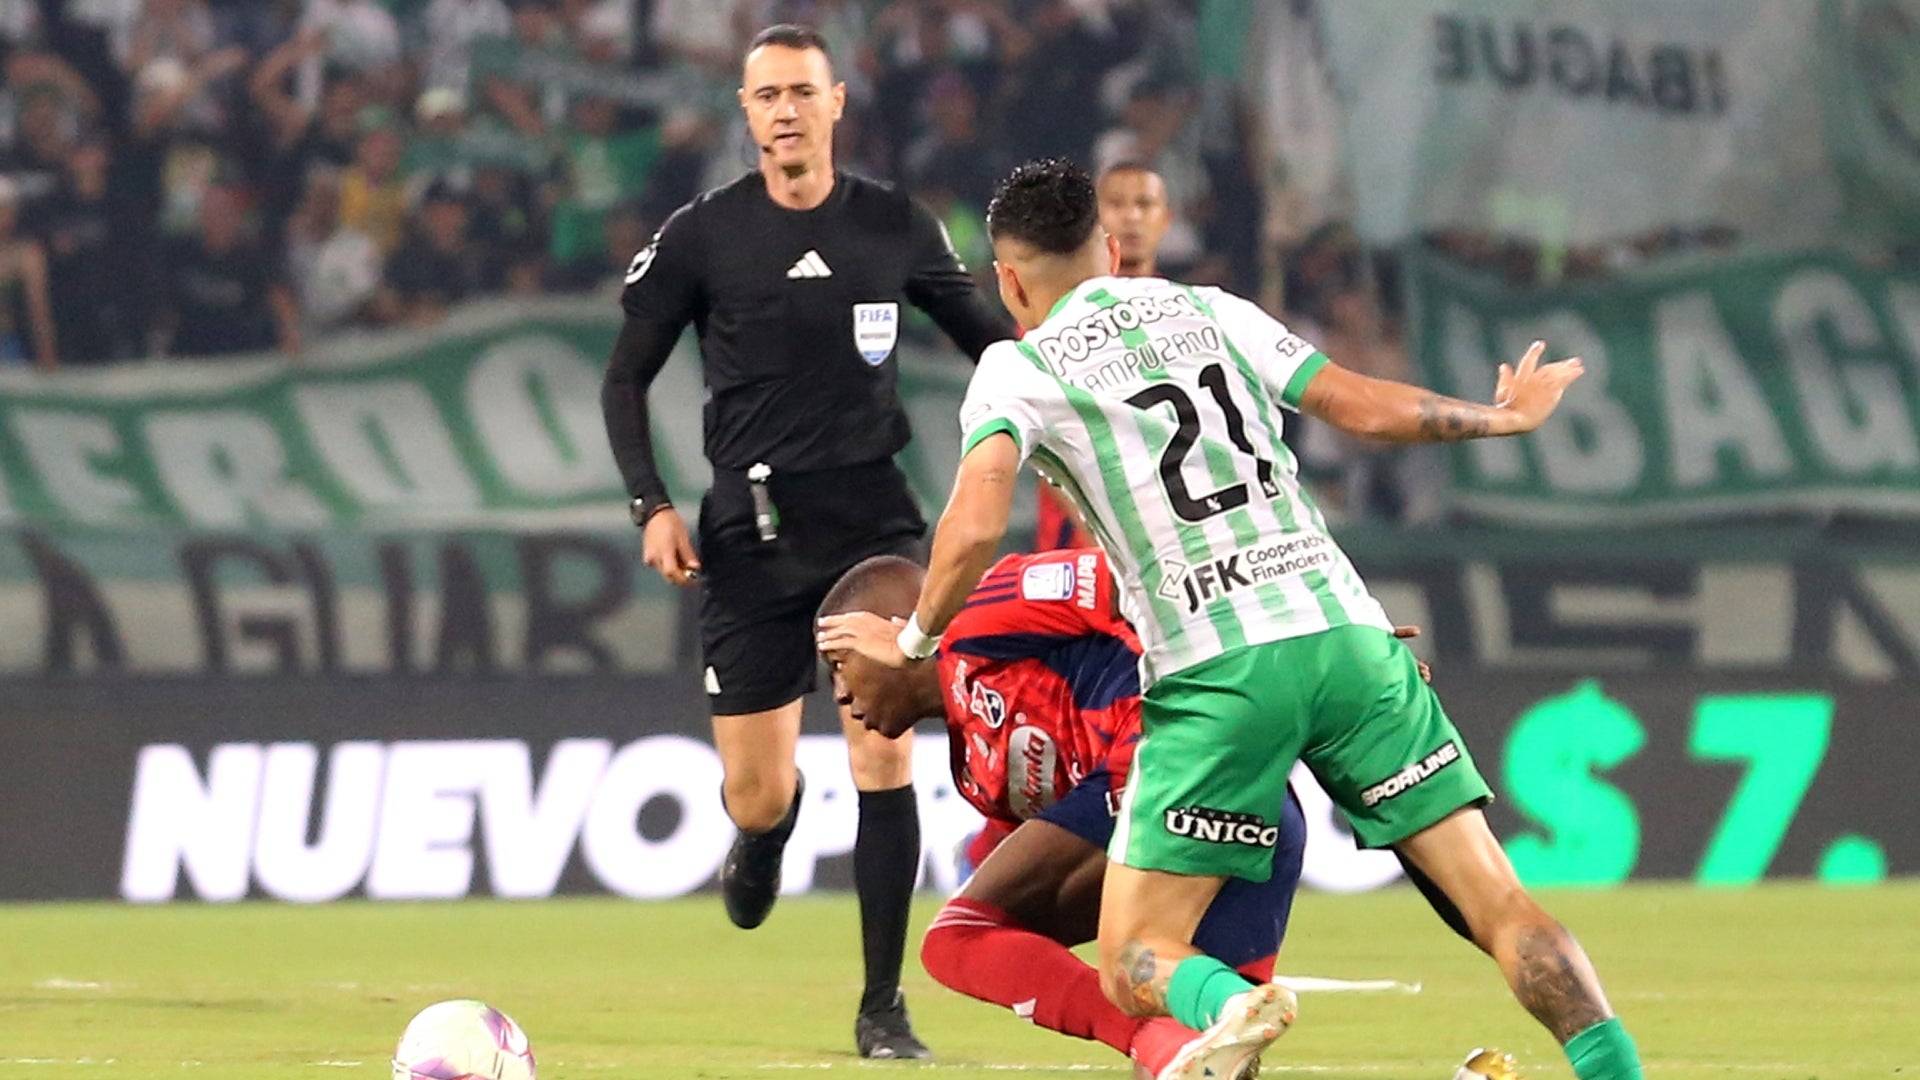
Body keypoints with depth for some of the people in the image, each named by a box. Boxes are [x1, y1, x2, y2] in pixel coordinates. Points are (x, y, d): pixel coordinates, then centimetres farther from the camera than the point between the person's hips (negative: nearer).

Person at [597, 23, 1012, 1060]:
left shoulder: (896, 225, 3)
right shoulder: (701, 235, -1)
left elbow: (986, 337, 16)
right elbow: (626, 376, 6)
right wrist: (652, 506, -5)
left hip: (876, 518, 0)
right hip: (751, 530, 0)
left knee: (885, 756, -13)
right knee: (757, 798, 1)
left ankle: (882, 1009, -2)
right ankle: (764, 837, 42)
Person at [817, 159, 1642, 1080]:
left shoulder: (1018, 366, 8)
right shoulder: (1211, 310, 19)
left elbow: (975, 527, -7)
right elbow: (1372, 409, 19)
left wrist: (916, 639, 10)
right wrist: (1501, 417, 37)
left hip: (1217, 673, -3)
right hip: (1346, 632, 3)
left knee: (1135, 965, 3)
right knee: (1499, 905, 4)